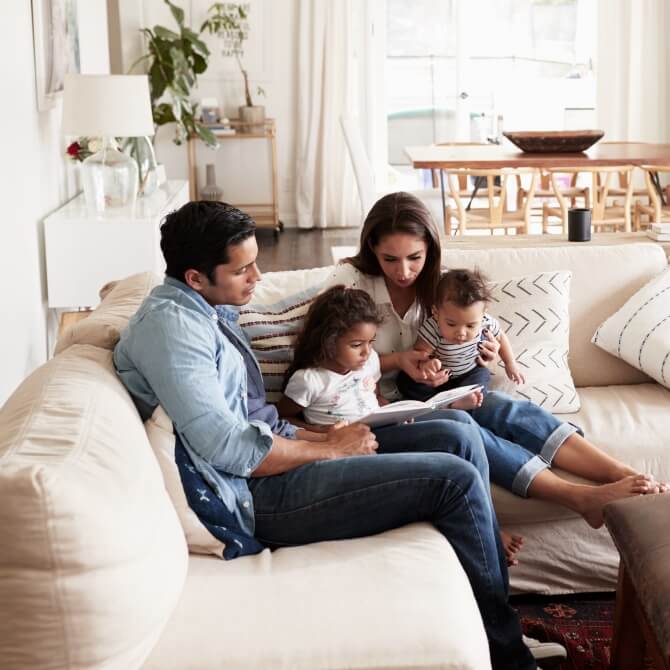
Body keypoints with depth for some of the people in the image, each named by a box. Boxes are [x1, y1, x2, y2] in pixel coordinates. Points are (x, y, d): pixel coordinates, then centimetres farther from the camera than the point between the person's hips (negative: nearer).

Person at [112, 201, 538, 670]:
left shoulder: (210, 313, 15)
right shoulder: (169, 323, -17)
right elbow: (227, 449, -24)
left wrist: (324, 437, 2)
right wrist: (330, 449, -12)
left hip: (269, 463, 10)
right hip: (256, 495, -10)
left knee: (461, 439, 2)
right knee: (455, 480, -15)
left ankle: (501, 623, 7)